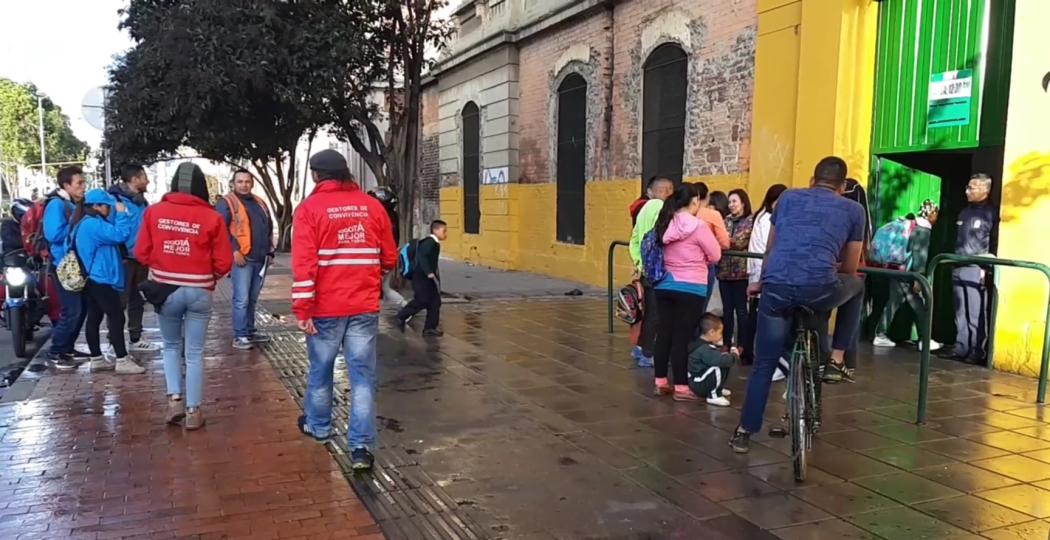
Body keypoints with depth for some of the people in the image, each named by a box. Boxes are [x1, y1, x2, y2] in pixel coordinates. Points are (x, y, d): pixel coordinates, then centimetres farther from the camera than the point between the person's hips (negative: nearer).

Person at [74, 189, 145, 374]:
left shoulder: (87, 224, 18)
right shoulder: (93, 224, -17)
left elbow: (111, 235, 21)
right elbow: (120, 235, -23)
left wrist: (120, 215, 10)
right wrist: (121, 214, -12)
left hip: (93, 278, 11)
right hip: (101, 279, -11)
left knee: (94, 317, 12)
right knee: (116, 317, -10)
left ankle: (96, 359, 17)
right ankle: (122, 361, -9)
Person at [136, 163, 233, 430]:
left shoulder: (154, 212, -4)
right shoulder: (212, 217, -9)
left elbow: (141, 253, 0)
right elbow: (224, 262, -7)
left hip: (165, 290, 1)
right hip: (199, 292, -1)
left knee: (171, 345, 23)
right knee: (195, 353, 10)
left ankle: (175, 398, 13)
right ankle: (193, 412, 15)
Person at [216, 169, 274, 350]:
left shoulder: (260, 203, 18)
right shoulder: (227, 203, -4)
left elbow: (269, 228, 25)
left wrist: (270, 251, 19)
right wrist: (234, 251, -18)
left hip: (260, 259, 7)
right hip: (241, 258, -7)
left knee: (252, 299, 14)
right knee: (241, 300, -7)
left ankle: (250, 331, 23)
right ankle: (239, 336, -1)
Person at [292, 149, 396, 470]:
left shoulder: (309, 208, -6)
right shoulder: (372, 206, 4)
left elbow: (304, 263, -13)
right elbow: (390, 258, 8)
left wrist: (302, 308, -11)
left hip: (326, 308, -1)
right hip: (365, 307, 2)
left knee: (321, 370, 17)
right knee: (363, 375, 4)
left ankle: (318, 427, 37)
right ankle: (361, 447, 1)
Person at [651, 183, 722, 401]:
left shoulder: (664, 223, 4)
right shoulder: (698, 225, -14)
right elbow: (716, 256, -6)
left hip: (665, 286, 6)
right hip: (690, 289, -6)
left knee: (664, 333, 12)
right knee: (682, 336, 0)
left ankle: (660, 382, 20)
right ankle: (681, 387, 7)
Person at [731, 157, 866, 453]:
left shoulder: (788, 198, 23)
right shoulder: (853, 209, 19)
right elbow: (849, 268, 24)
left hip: (777, 288, 2)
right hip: (820, 289, -2)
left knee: (764, 364, 17)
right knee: (856, 286, 34)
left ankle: (744, 432, 20)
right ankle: (836, 360, 28)